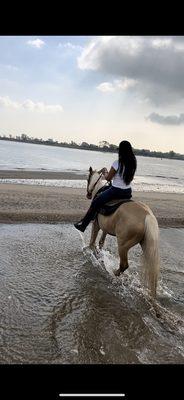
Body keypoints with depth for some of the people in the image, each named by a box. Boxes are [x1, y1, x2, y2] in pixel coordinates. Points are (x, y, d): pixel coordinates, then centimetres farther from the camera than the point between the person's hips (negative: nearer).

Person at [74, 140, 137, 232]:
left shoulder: (117, 163, -20)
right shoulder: (133, 163, 0)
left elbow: (108, 178, -10)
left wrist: (105, 172, 9)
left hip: (116, 191, -8)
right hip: (128, 191, 8)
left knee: (95, 202, 7)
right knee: (106, 188, 33)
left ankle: (83, 224, 15)